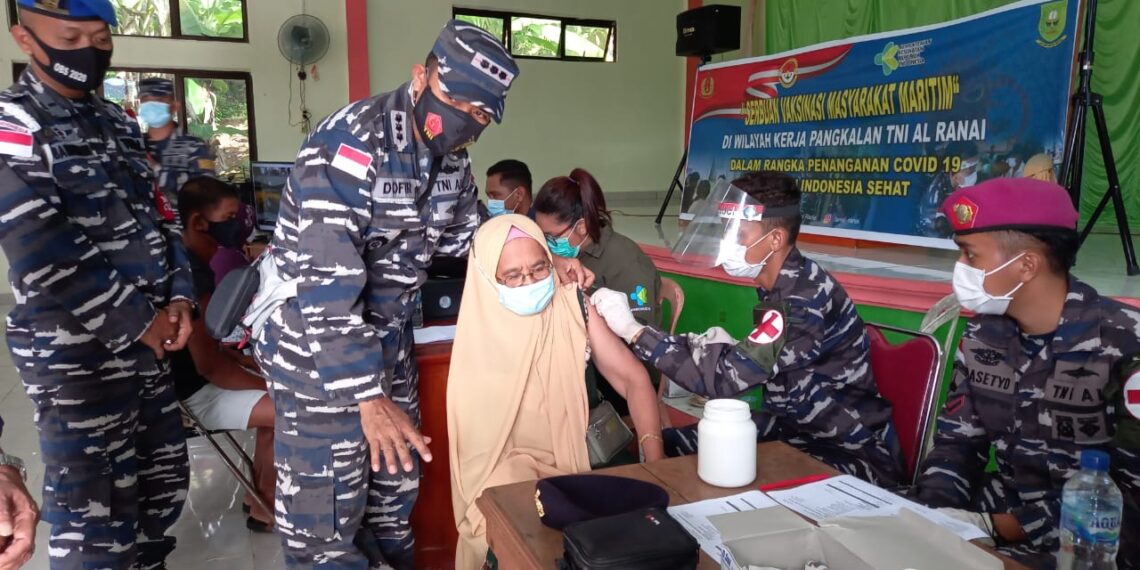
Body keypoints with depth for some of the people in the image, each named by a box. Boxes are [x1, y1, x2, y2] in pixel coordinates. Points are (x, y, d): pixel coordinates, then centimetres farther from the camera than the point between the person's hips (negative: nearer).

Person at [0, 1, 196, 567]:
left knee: (163, 477, 17)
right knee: (95, 509, 1)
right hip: (74, 349, -7)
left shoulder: (118, 123, 13)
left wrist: (179, 295, 1)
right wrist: (139, 321, -14)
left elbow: (155, 214, 16)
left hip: (145, 339, 7)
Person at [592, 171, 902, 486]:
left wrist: (633, 330, -29)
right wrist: (728, 349, -10)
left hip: (852, 454, -8)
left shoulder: (805, 299, -28)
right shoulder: (781, 284, 0)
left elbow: (726, 377, -31)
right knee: (666, 446, 1)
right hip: (795, 428, 8)